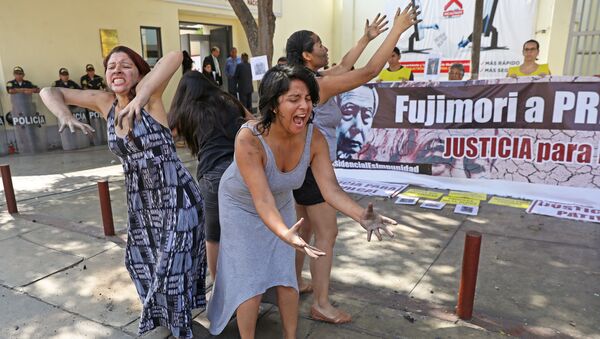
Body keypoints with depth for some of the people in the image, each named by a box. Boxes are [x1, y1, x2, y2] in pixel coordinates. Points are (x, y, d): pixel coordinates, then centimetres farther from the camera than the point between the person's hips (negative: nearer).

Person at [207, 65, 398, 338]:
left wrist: (361, 216, -46)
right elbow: (262, 200, -42)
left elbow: (331, 189, -27)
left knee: (286, 276, 6)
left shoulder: (314, 139, -24)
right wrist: (286, 235, -60)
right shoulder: (249, 139, -37)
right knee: (250, 281, -1)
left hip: (281, 205, 4)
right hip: (242, 206, -3)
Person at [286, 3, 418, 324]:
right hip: (311, 168, -10)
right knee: (327, 234, -2)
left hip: (302, 165, 10)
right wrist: (398, 29, -15)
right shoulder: (319, 84, -20)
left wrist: (366, 38, 28)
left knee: (304, 228, 19)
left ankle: (295, 281, 34)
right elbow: (369, 71, -22)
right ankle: (321, 304, 8)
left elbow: (344, 66, 22)